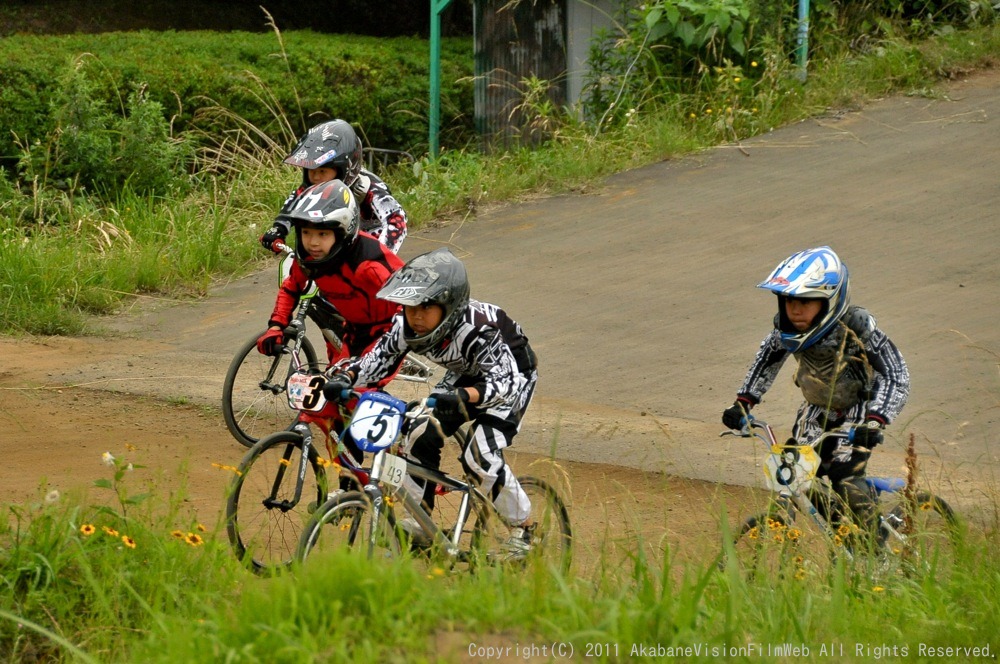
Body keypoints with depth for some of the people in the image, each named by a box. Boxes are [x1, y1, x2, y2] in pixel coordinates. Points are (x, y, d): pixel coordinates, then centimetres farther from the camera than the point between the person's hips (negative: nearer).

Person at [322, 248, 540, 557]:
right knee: (422, 435, -9)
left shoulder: (477, 330, -41)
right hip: (466, 375, 7)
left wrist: (461, 397, -65)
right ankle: (417, 526, 7)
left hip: (513, 373, -7)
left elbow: (506, 383, -47)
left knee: (481, 455, -22)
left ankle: (523, 528, -1)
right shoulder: (407, 327, -22)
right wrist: (344, 378, -36)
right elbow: (377, 358, -14)